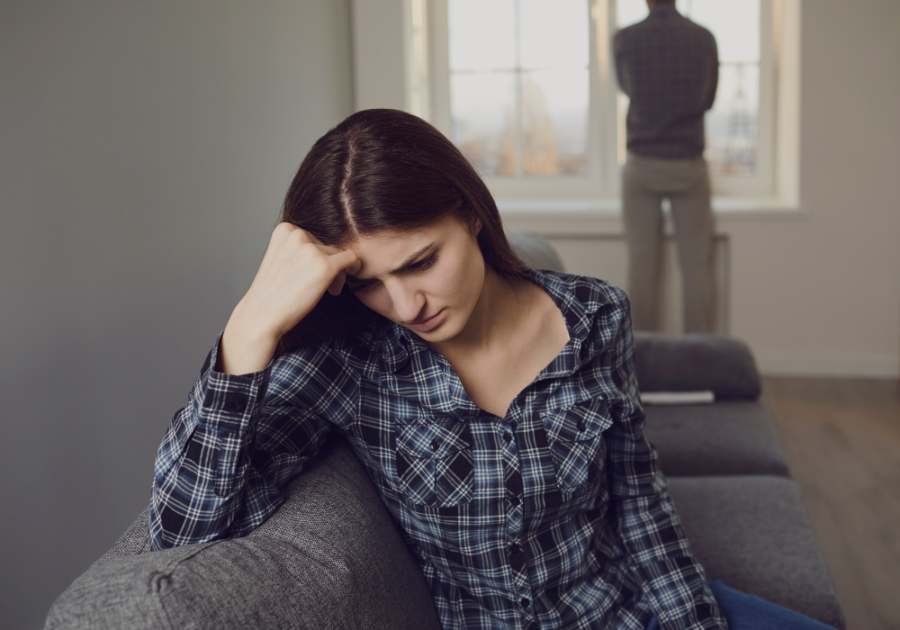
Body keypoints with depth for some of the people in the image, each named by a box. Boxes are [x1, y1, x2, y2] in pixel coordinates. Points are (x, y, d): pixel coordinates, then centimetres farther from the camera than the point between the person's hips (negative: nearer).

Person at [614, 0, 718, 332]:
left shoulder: (625, 40, -6)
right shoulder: (704, 39, -3)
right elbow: (707, 99, 11)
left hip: (643, 165, 0)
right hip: (689, 166, 1)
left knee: (642, 266, 4)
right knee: (696, 267, 5)